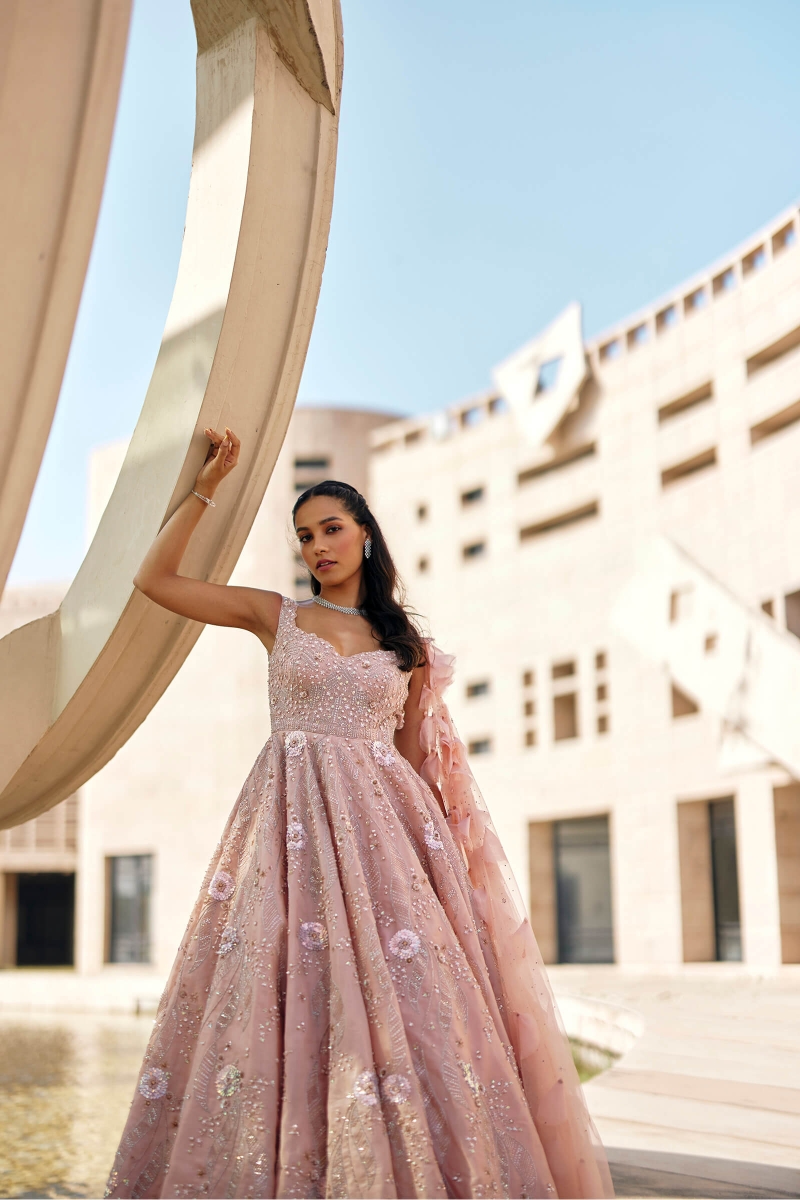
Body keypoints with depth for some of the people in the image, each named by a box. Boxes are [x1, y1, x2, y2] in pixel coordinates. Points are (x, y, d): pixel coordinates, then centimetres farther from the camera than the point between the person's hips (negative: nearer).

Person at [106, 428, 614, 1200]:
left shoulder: (405, 645, 15)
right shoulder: (277, 617, 11)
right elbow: (154, 579, 8)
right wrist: (206, 488, 7)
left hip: (382, 821, 1)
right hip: (296, 822, -1)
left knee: (398, 991, -8)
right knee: (294, 994, -9)